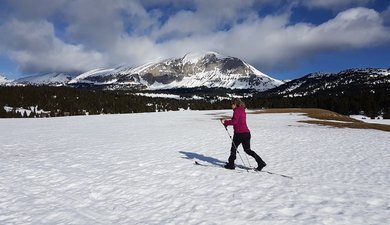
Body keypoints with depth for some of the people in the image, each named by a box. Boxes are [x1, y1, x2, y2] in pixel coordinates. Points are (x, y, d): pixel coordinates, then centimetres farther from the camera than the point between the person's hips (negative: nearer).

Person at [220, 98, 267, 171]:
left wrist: (225, 122, -10)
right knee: (248, 150, 14)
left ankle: (231, 164, 19)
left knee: (233, 148, 9)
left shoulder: (237, 110, -9)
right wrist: (226, 122, 19)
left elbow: (234, 121, -18)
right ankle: (261, 162, 6)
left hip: (239, 133, -8)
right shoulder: (242, 111, 18)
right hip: (247, 132, 8)